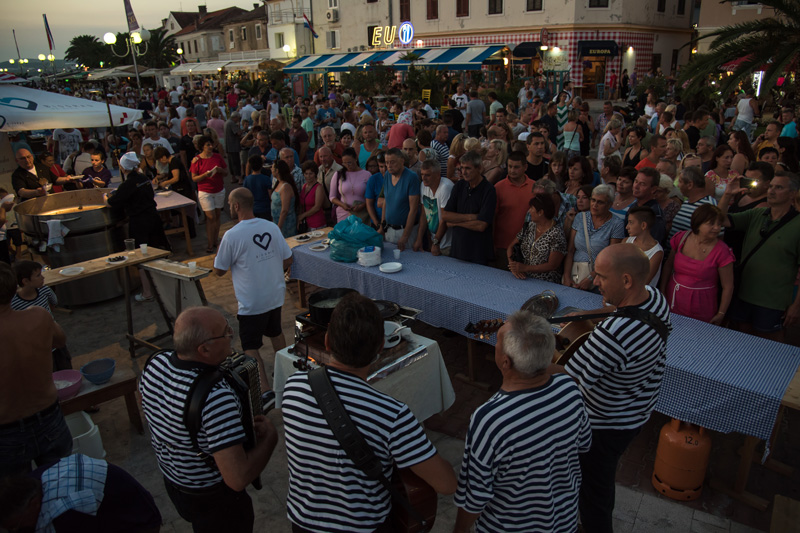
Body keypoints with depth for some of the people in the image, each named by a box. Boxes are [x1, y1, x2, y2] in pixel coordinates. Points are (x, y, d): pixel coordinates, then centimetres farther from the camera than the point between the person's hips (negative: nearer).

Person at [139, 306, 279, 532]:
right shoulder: (215, 397, -40)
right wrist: (270, 436, -24)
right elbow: (238, 478, -39)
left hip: (171, 482, 7)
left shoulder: (155, 363, -16)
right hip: (213, 500, -6)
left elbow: (147, 407, 6)